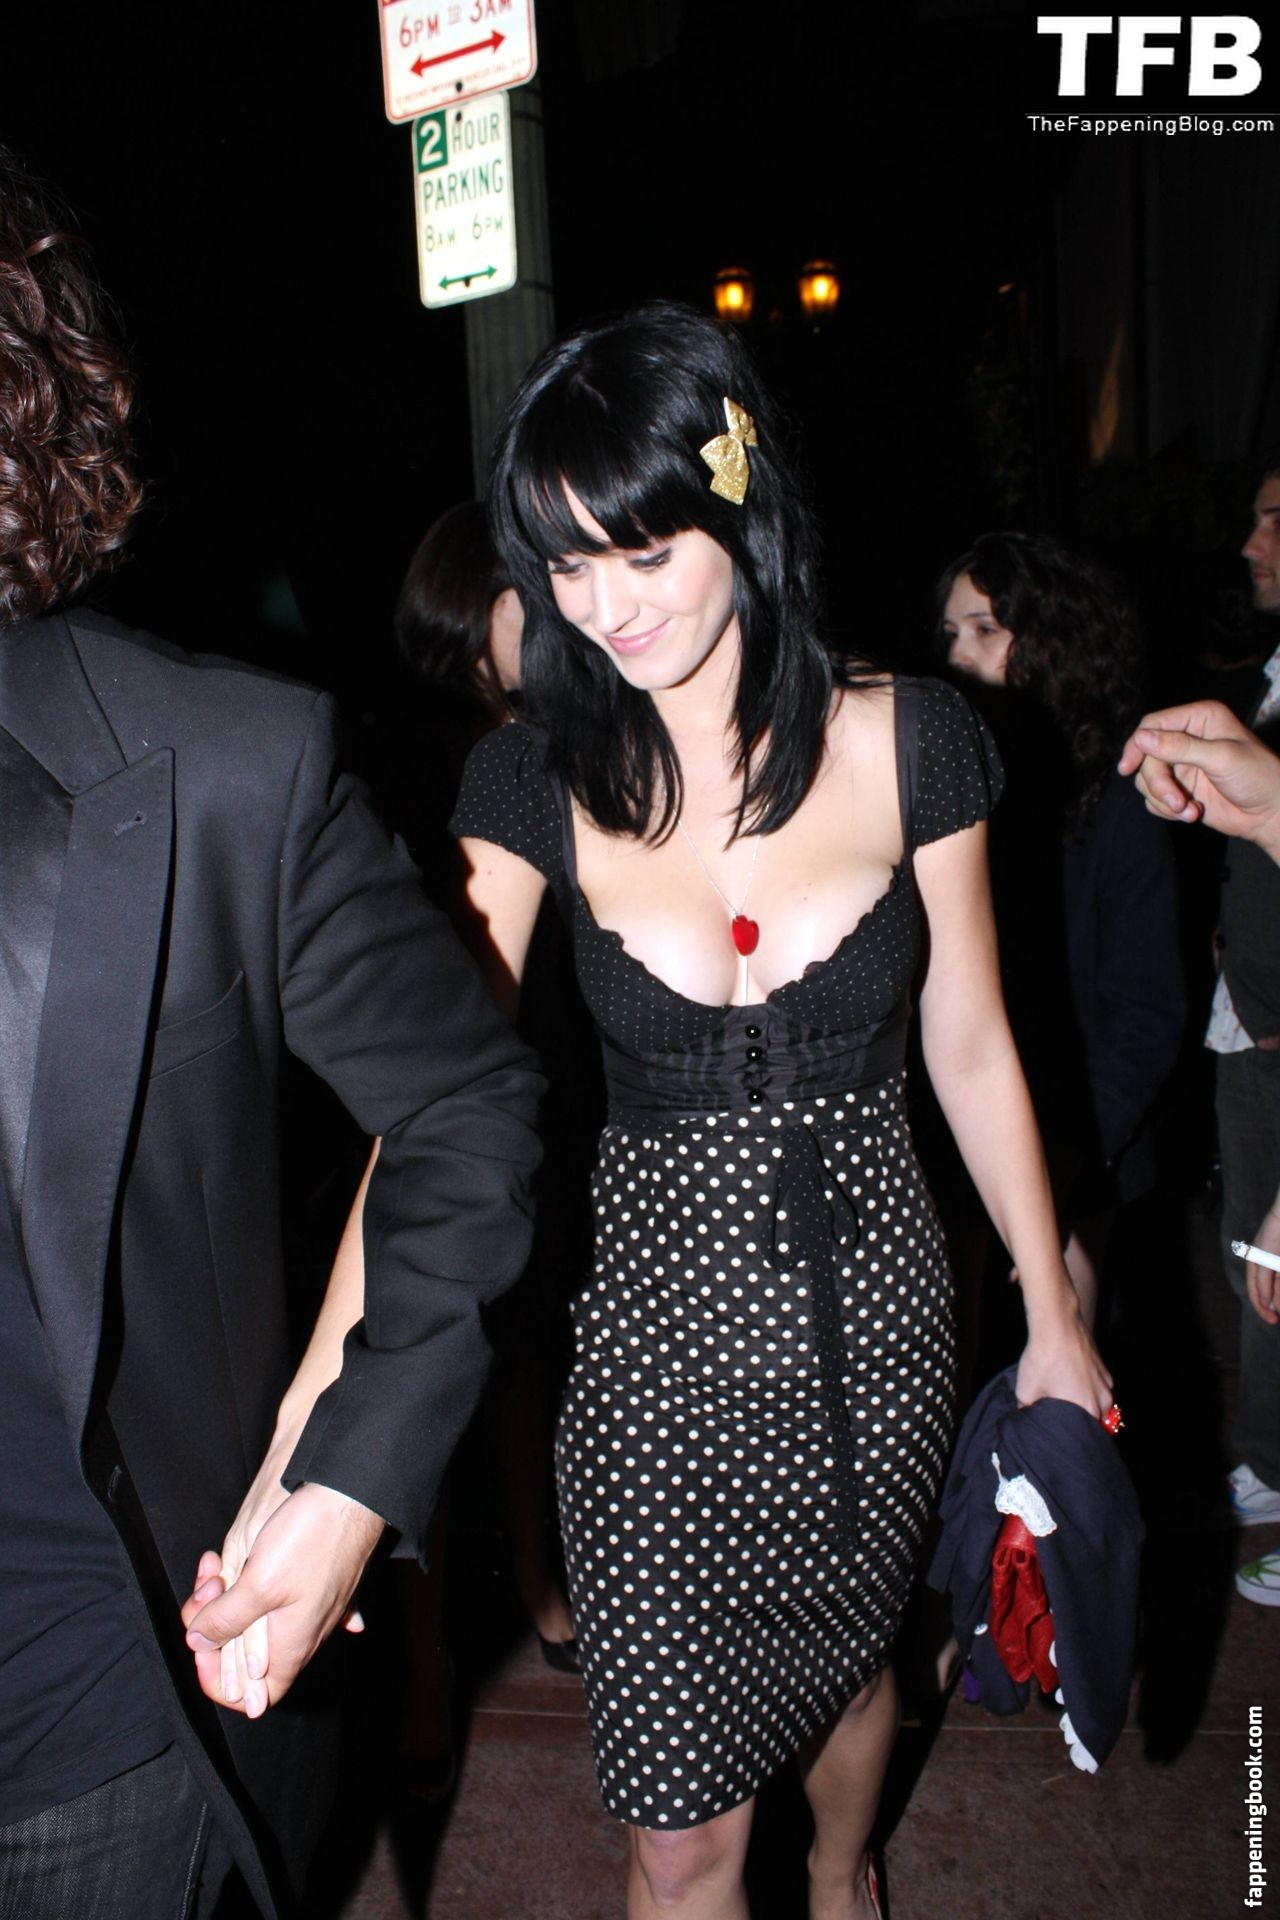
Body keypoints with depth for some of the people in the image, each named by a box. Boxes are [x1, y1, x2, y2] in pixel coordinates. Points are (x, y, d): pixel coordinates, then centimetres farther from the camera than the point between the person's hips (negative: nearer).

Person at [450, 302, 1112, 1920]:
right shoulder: (536, 784, -11)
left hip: (868, 1302, 2)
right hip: (659, 1314, -1)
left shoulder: (908, 746, -9)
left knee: (847, 1656, 27)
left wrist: (1053, 1318, 7)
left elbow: (971, 1053, 0)